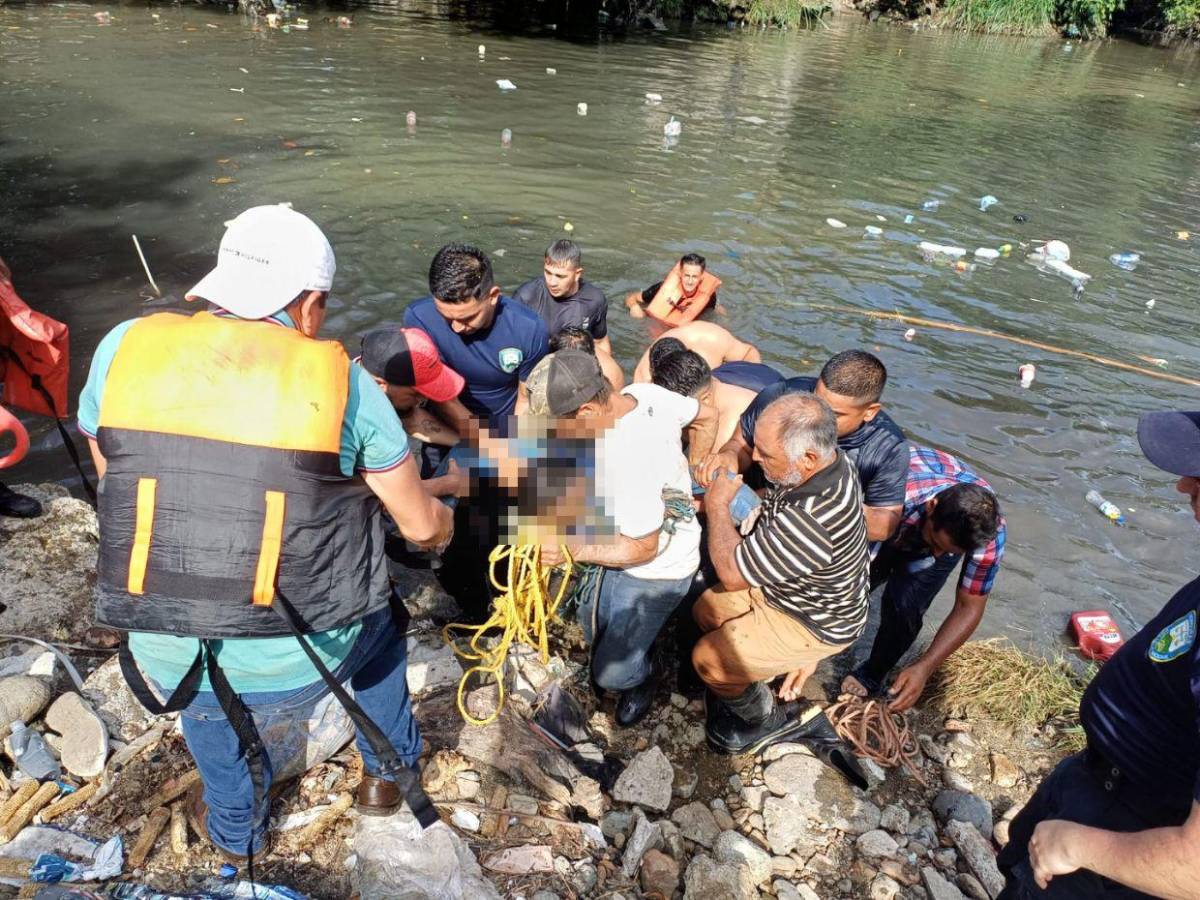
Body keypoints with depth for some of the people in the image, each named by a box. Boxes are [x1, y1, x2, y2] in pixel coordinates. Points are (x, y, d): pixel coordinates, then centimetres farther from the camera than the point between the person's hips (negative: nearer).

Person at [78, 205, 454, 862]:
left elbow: (114, 485, 12)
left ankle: (234, 828, 58)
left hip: (168, 660, 2)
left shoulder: (125, 347, -4)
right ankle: (390, 772, 51)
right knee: (376, 623, 32)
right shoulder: (342, 379, -10)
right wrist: (444, 522, 25)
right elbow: (420, 524, 0)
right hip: (302, 663, -1)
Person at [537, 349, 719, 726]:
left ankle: (645, 674, 34)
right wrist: (689, 472, 16)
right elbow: (706, 418, 3)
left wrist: (574, 550, -28)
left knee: (611, 673, 4)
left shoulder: (625, 466, -40)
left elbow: (643, 549, -27)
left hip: (655, 571, -8)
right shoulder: (647, 392, -16)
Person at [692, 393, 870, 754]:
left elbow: (732, 573, -29)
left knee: (707, 658, -4)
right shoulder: (826, 459, -17)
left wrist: (717, 504, -19)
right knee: (706, 610, 14)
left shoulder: (810, 520, -44)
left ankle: (769, 720, 21)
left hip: (816, 625, -9)